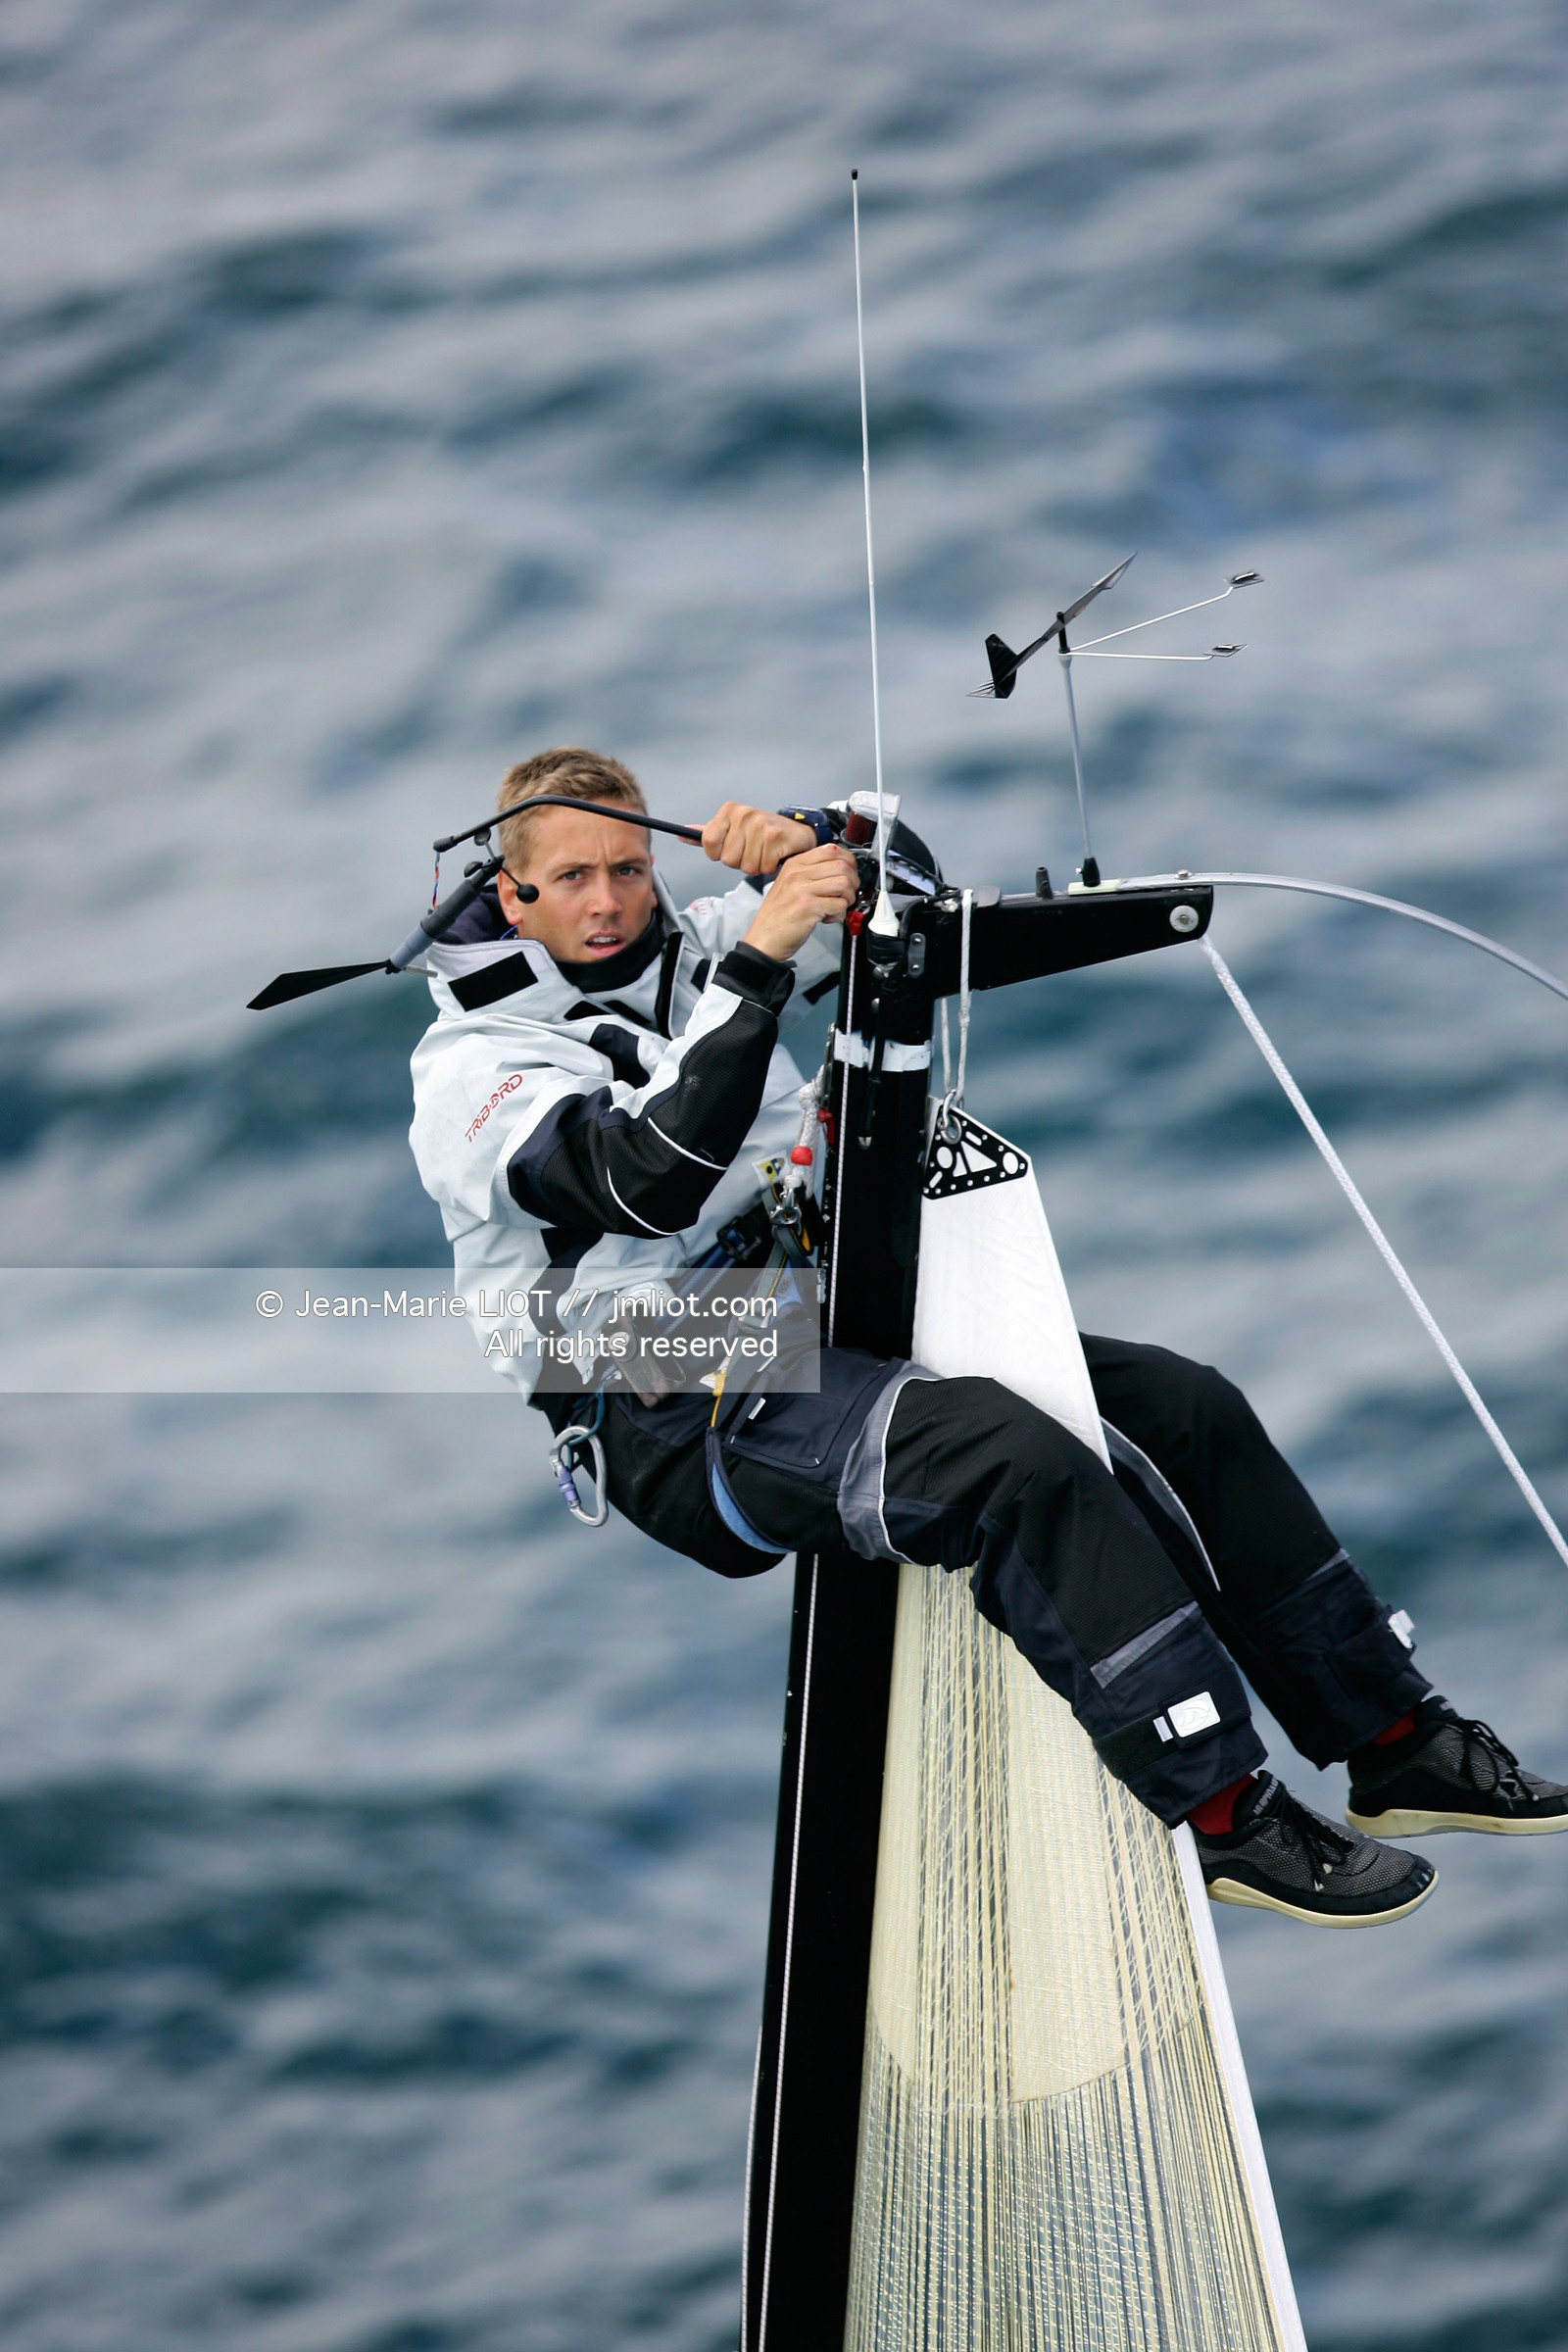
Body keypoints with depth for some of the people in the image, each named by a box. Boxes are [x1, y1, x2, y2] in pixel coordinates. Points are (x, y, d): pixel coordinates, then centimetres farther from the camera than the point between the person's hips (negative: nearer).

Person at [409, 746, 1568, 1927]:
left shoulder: (688, 954, 16)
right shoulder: (474, 1071, -6)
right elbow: (650, 1181, -25)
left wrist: (807, 845, -9)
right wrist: (758, 959, -29)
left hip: (829, 1328, 8)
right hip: (689, 1418, -8)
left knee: (1181, 1406, -3)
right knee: (1018, 1460, -32)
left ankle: (1395, 1735, 3)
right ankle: (1224, 1810, -28)